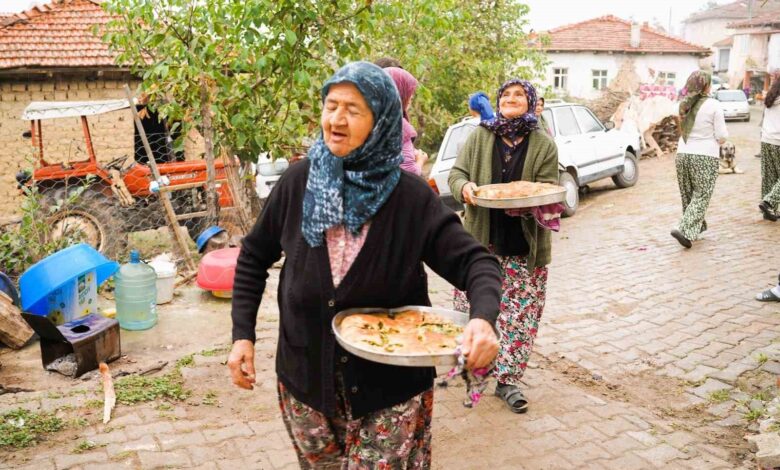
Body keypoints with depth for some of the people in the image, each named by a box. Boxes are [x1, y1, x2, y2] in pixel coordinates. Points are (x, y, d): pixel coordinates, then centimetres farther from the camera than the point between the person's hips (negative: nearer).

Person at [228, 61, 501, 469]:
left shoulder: (412, 198, -13)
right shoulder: (298, 182, -6)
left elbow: (474, 261, -11)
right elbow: (254, 257, 6)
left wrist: (483, 319, -32)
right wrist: (243, 334, -1)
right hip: (306, 381, 3)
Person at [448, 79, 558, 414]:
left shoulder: (543, 144, 1)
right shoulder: (479, 137, 2)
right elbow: (456, 173, 2)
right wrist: (464, 187, -22)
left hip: (524, 245, 0)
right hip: (482, 239, 1)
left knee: (520, 314, 4)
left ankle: (508, 380, 18)